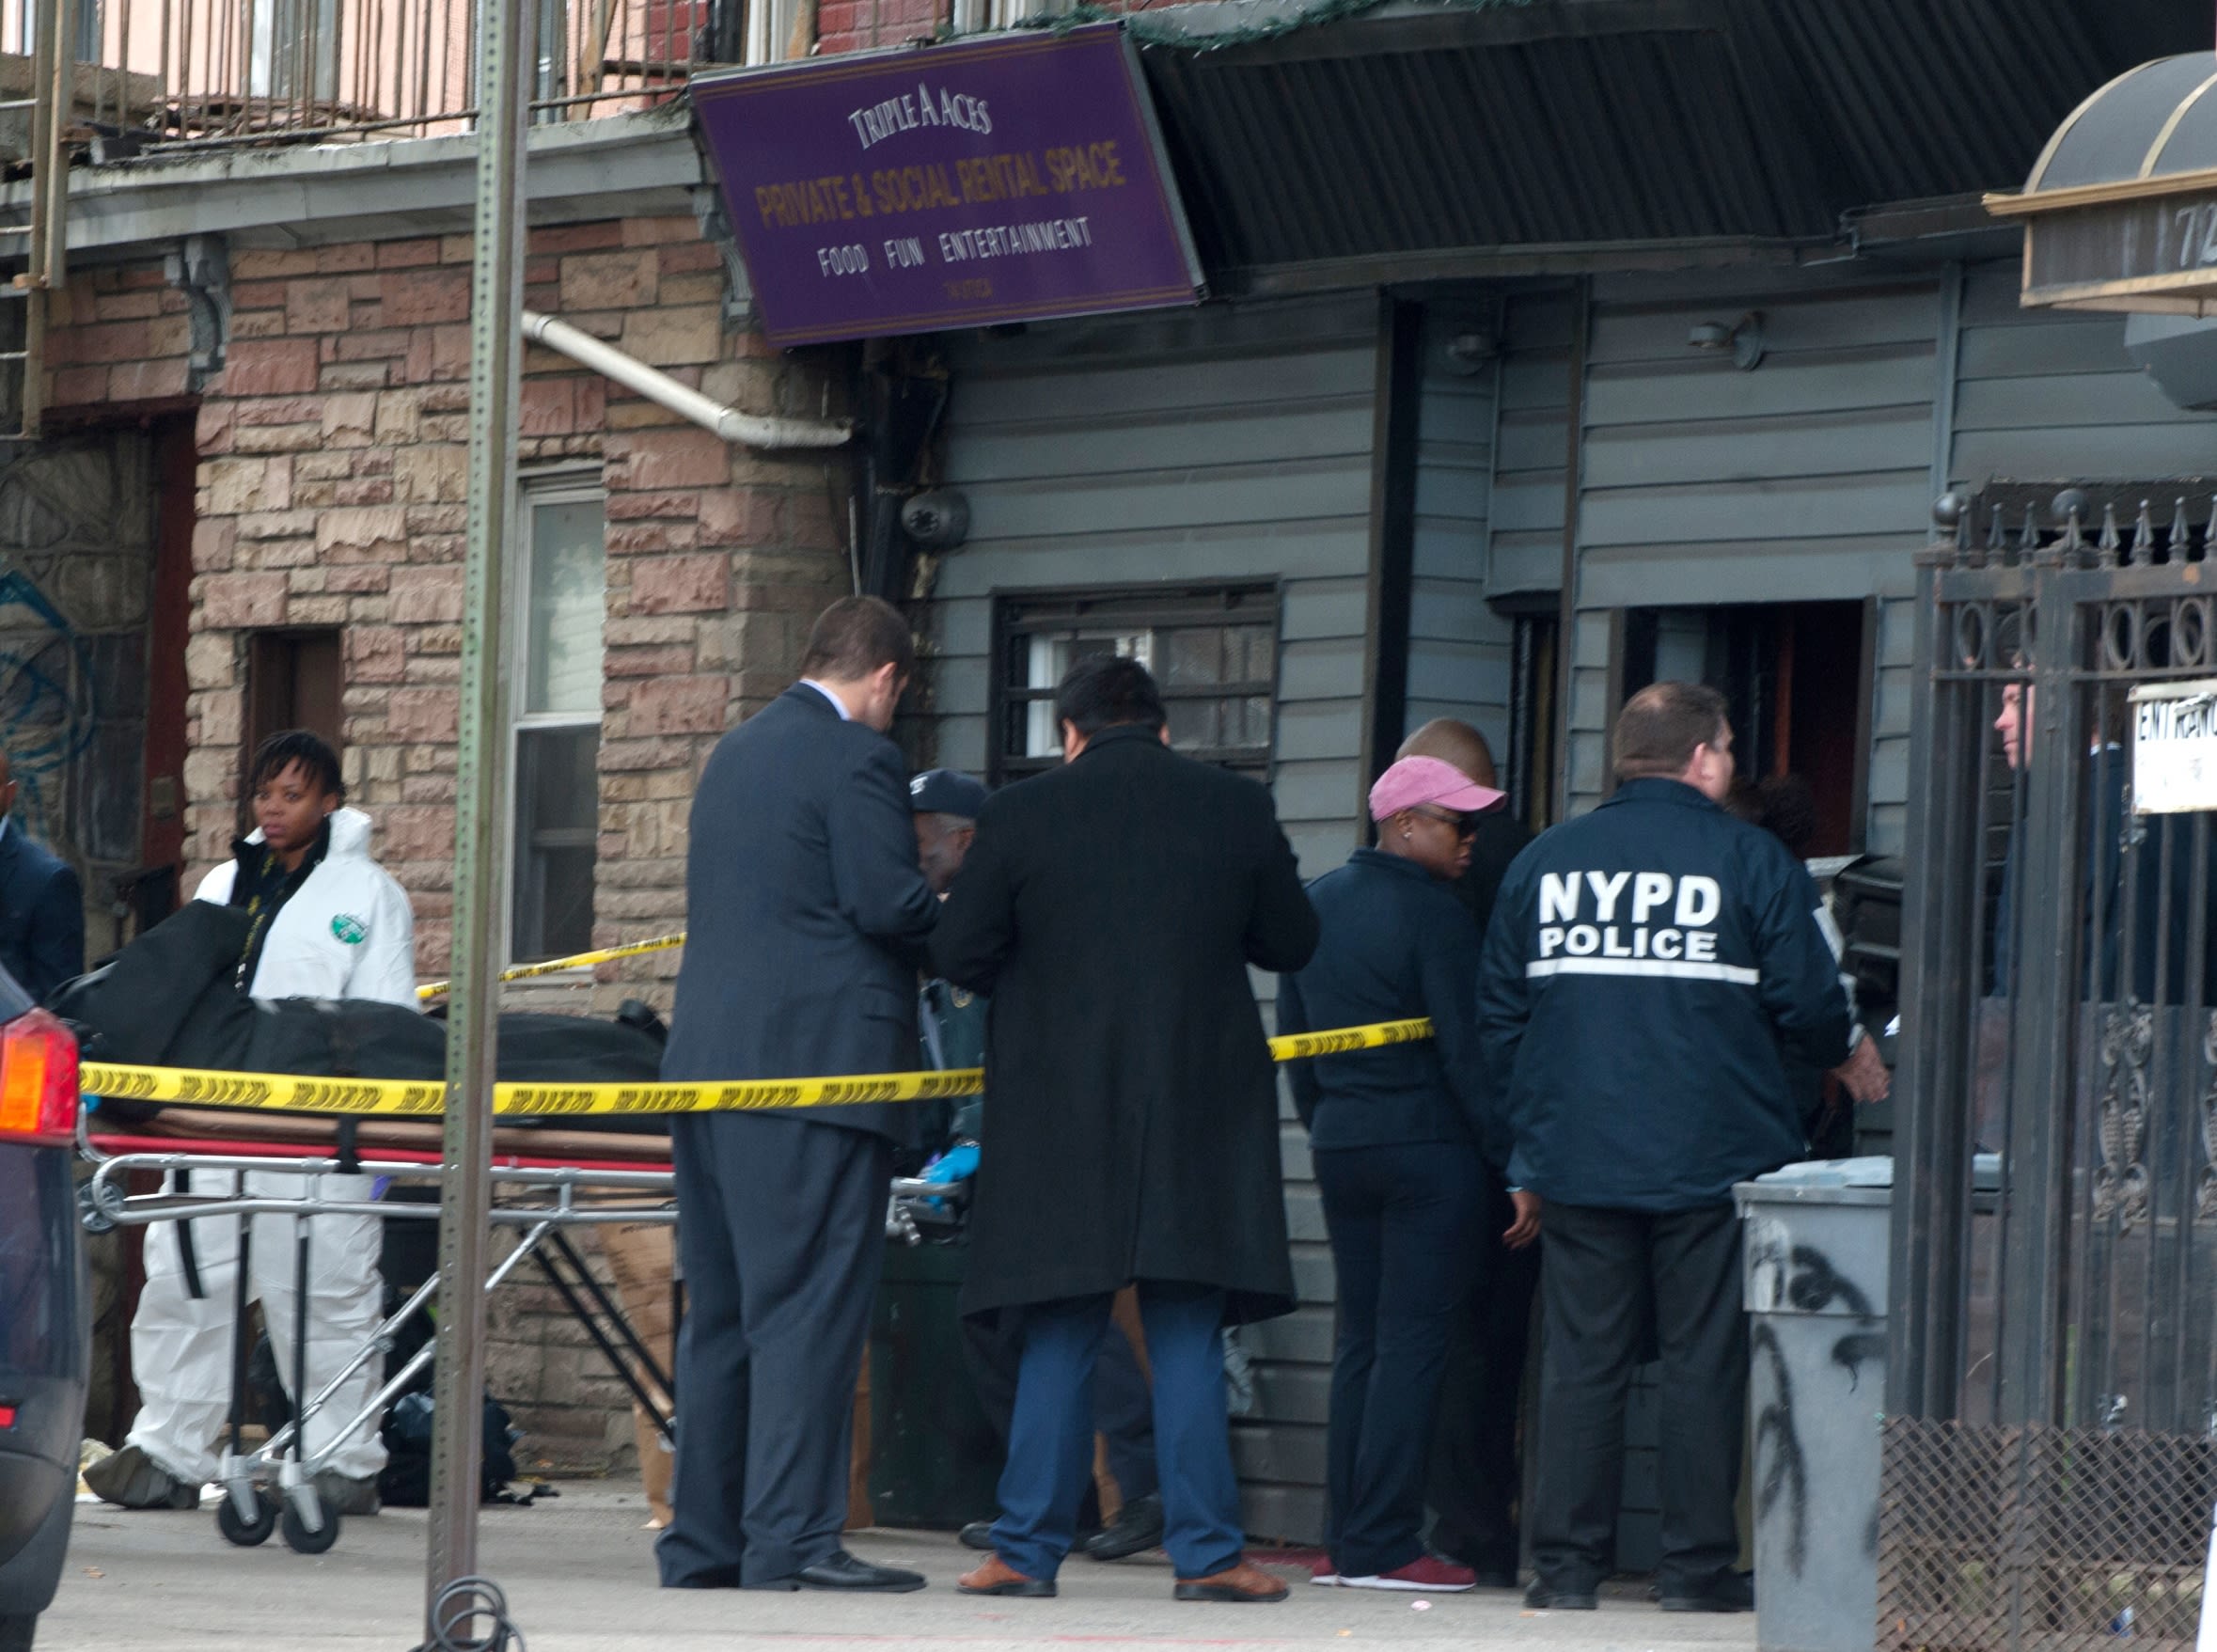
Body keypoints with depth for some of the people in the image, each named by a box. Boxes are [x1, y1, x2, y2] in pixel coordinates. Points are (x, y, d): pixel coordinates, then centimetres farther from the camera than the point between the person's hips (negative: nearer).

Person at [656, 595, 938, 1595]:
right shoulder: (857, 758, -9)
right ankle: (791, 1539, -11)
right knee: (810, 1311, -8)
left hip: (710, 1057, 9)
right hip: (817, 1060, -9)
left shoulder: (737, 751, 19)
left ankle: (701, 1541, 13)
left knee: (720, 1311, 11)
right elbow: (886, 904, -17)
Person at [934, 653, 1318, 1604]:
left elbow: (958, 957, -2)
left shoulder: (1021, 816, -4)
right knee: (1186, 1337, 4)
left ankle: (1027, 1549, 5)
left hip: (1059, 1115, 0)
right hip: (1199, 1120, 0)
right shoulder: (1236, 810, 1)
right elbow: (1292, 944, 10)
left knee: (1059, 1340, 6)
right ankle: (1205, 1551, 0)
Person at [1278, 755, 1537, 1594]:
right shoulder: (1434, 916, -12)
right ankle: (1382, 1544, -8)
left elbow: (1293, 1036, 17)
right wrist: (1515, 1161, -12)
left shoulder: (1315, 905, 11)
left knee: (1359, 1340, 12)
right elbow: (1467, 1049, -15)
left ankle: (1346, 1540, 10)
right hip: (1427, 1147, -7)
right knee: (1412, 1339, -5)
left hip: (1341, 1143, 7)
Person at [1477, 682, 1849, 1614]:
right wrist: (1840, 1055, 20)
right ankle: (1696, 1564, 3)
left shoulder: (1542, 864, 7)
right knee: (1705, 1360, 2)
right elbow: (1811, 1010, -3)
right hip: (1712, 1157, -3)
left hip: (1575, 1156, 3)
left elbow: (1499, 1019, 11)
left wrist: (1529, 1144, 21)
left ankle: (1567, 1562, 4)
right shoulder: (1749, 862, -4)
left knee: (1581, 1357, 6)